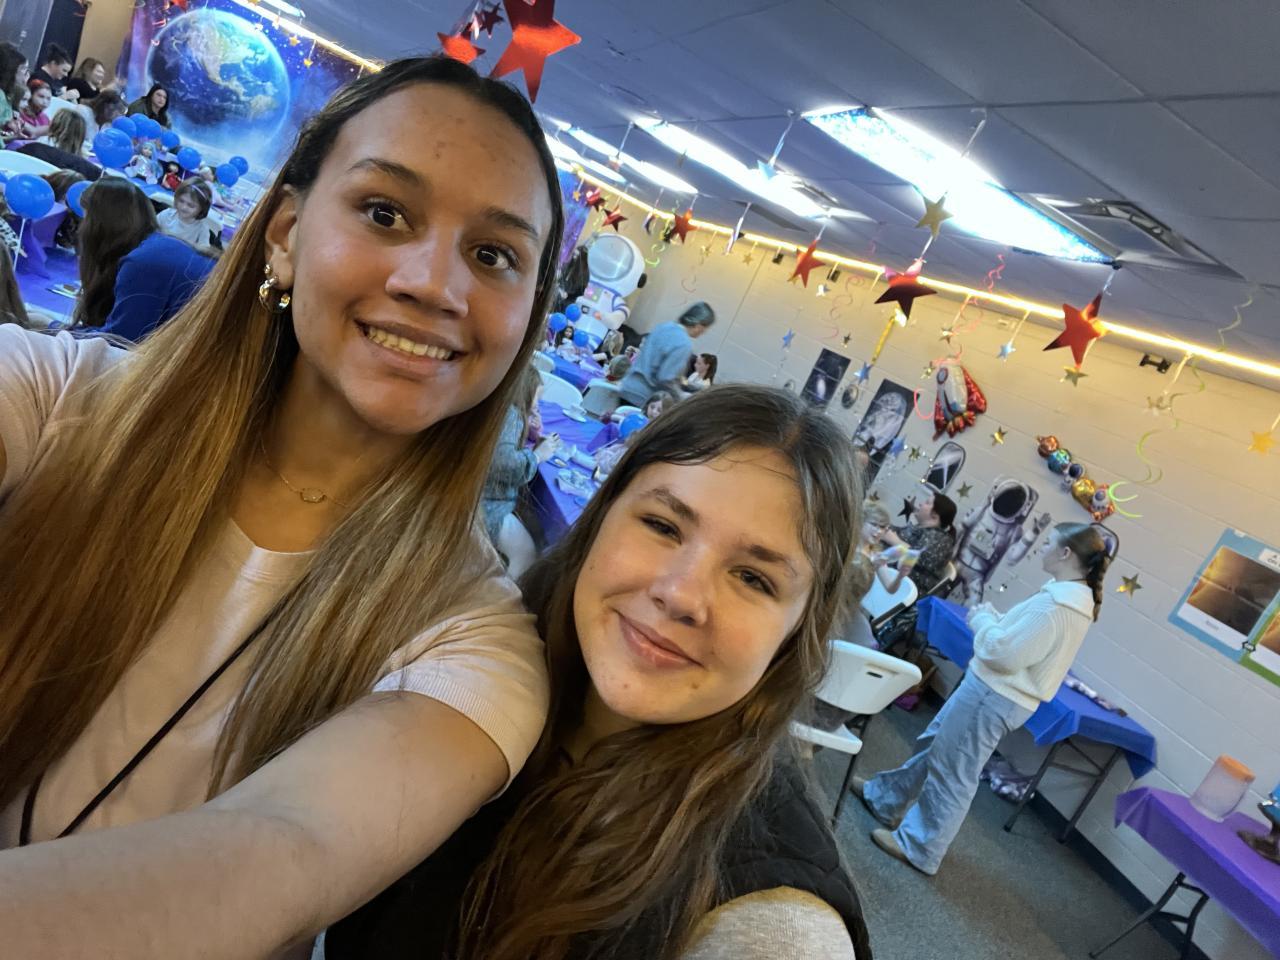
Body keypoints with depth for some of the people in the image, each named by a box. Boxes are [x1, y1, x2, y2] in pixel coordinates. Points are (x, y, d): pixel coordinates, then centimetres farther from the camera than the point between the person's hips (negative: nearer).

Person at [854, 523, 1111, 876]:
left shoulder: (1056, 605, -26)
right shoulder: (1074, 599, 7)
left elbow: (1005, 652, -26)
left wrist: (982, 619, -9)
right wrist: (992, 617, 1)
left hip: (993, 696, -10)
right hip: (997, 690, 10)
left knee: (952, 773, 4)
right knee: (937, 745, 22)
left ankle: (920, 849, 19)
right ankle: (886, 797, 39)